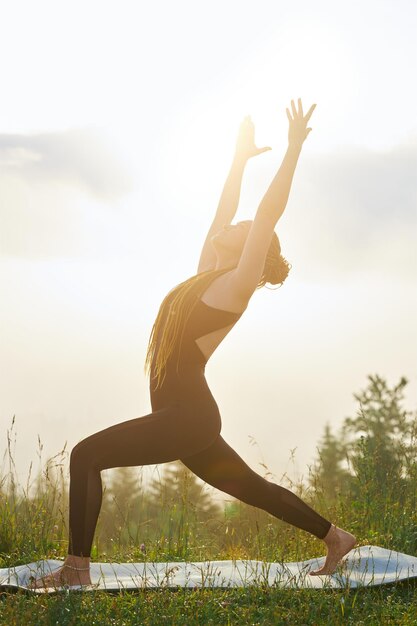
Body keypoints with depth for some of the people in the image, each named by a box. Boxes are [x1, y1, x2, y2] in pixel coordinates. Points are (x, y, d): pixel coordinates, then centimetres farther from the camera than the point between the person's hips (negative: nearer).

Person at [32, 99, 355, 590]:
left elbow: (268, 212, -14)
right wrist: (240, 159, 28)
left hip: (188, 417, -10)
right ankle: (335, 538, 27)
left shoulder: (238, 284, -9)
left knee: (87, 454, -15)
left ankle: (76, 568, -15)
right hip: (181, 417, 10)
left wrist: (294, 149, -16)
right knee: (250, 487, 18)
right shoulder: (208, 273, 13)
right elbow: (223, 211, 19)